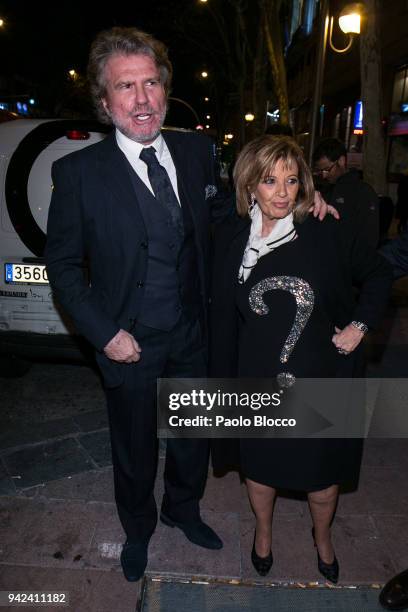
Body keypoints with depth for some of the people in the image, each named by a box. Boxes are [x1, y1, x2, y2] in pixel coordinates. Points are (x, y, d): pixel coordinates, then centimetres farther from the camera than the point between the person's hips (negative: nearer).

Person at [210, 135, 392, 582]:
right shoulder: (230, 238, -5)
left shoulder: (327, 233, -10)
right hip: (258, 383, 1)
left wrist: (361, 323, -8)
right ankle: (263, 531, 52)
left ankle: (322, 537, 51)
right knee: (259, 468, 19)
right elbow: (222, 318, 1)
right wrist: (222, 381, 2)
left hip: (324, 381, 0)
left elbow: (379, 274, 6)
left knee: (323, 476, 18)